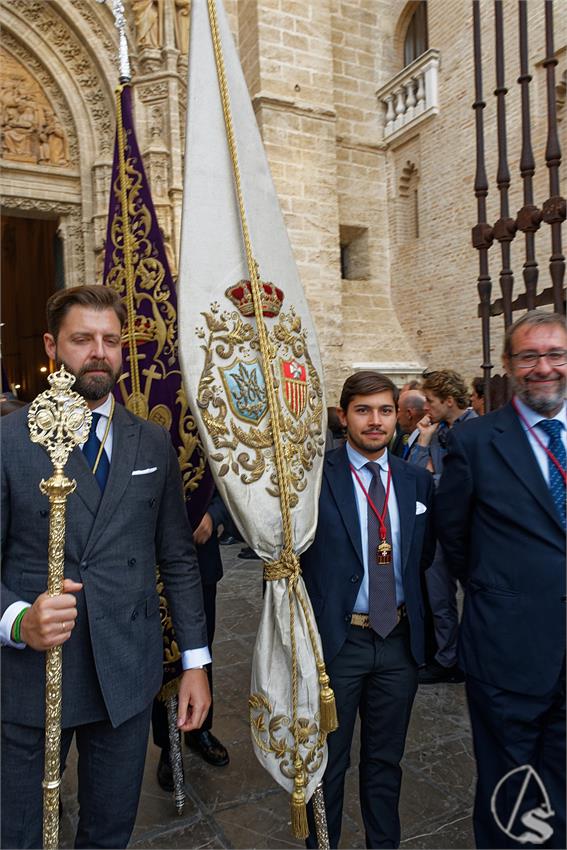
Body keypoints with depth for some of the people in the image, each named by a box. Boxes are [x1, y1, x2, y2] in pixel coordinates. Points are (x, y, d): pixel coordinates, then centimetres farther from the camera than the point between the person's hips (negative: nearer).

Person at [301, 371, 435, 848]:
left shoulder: (417, 481, 2)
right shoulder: (315, 477, -13)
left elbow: (423, 556, 11)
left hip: (400, 640, 4)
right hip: (336, 639, -3)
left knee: (385, 757, 23)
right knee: (329, 760, 17)